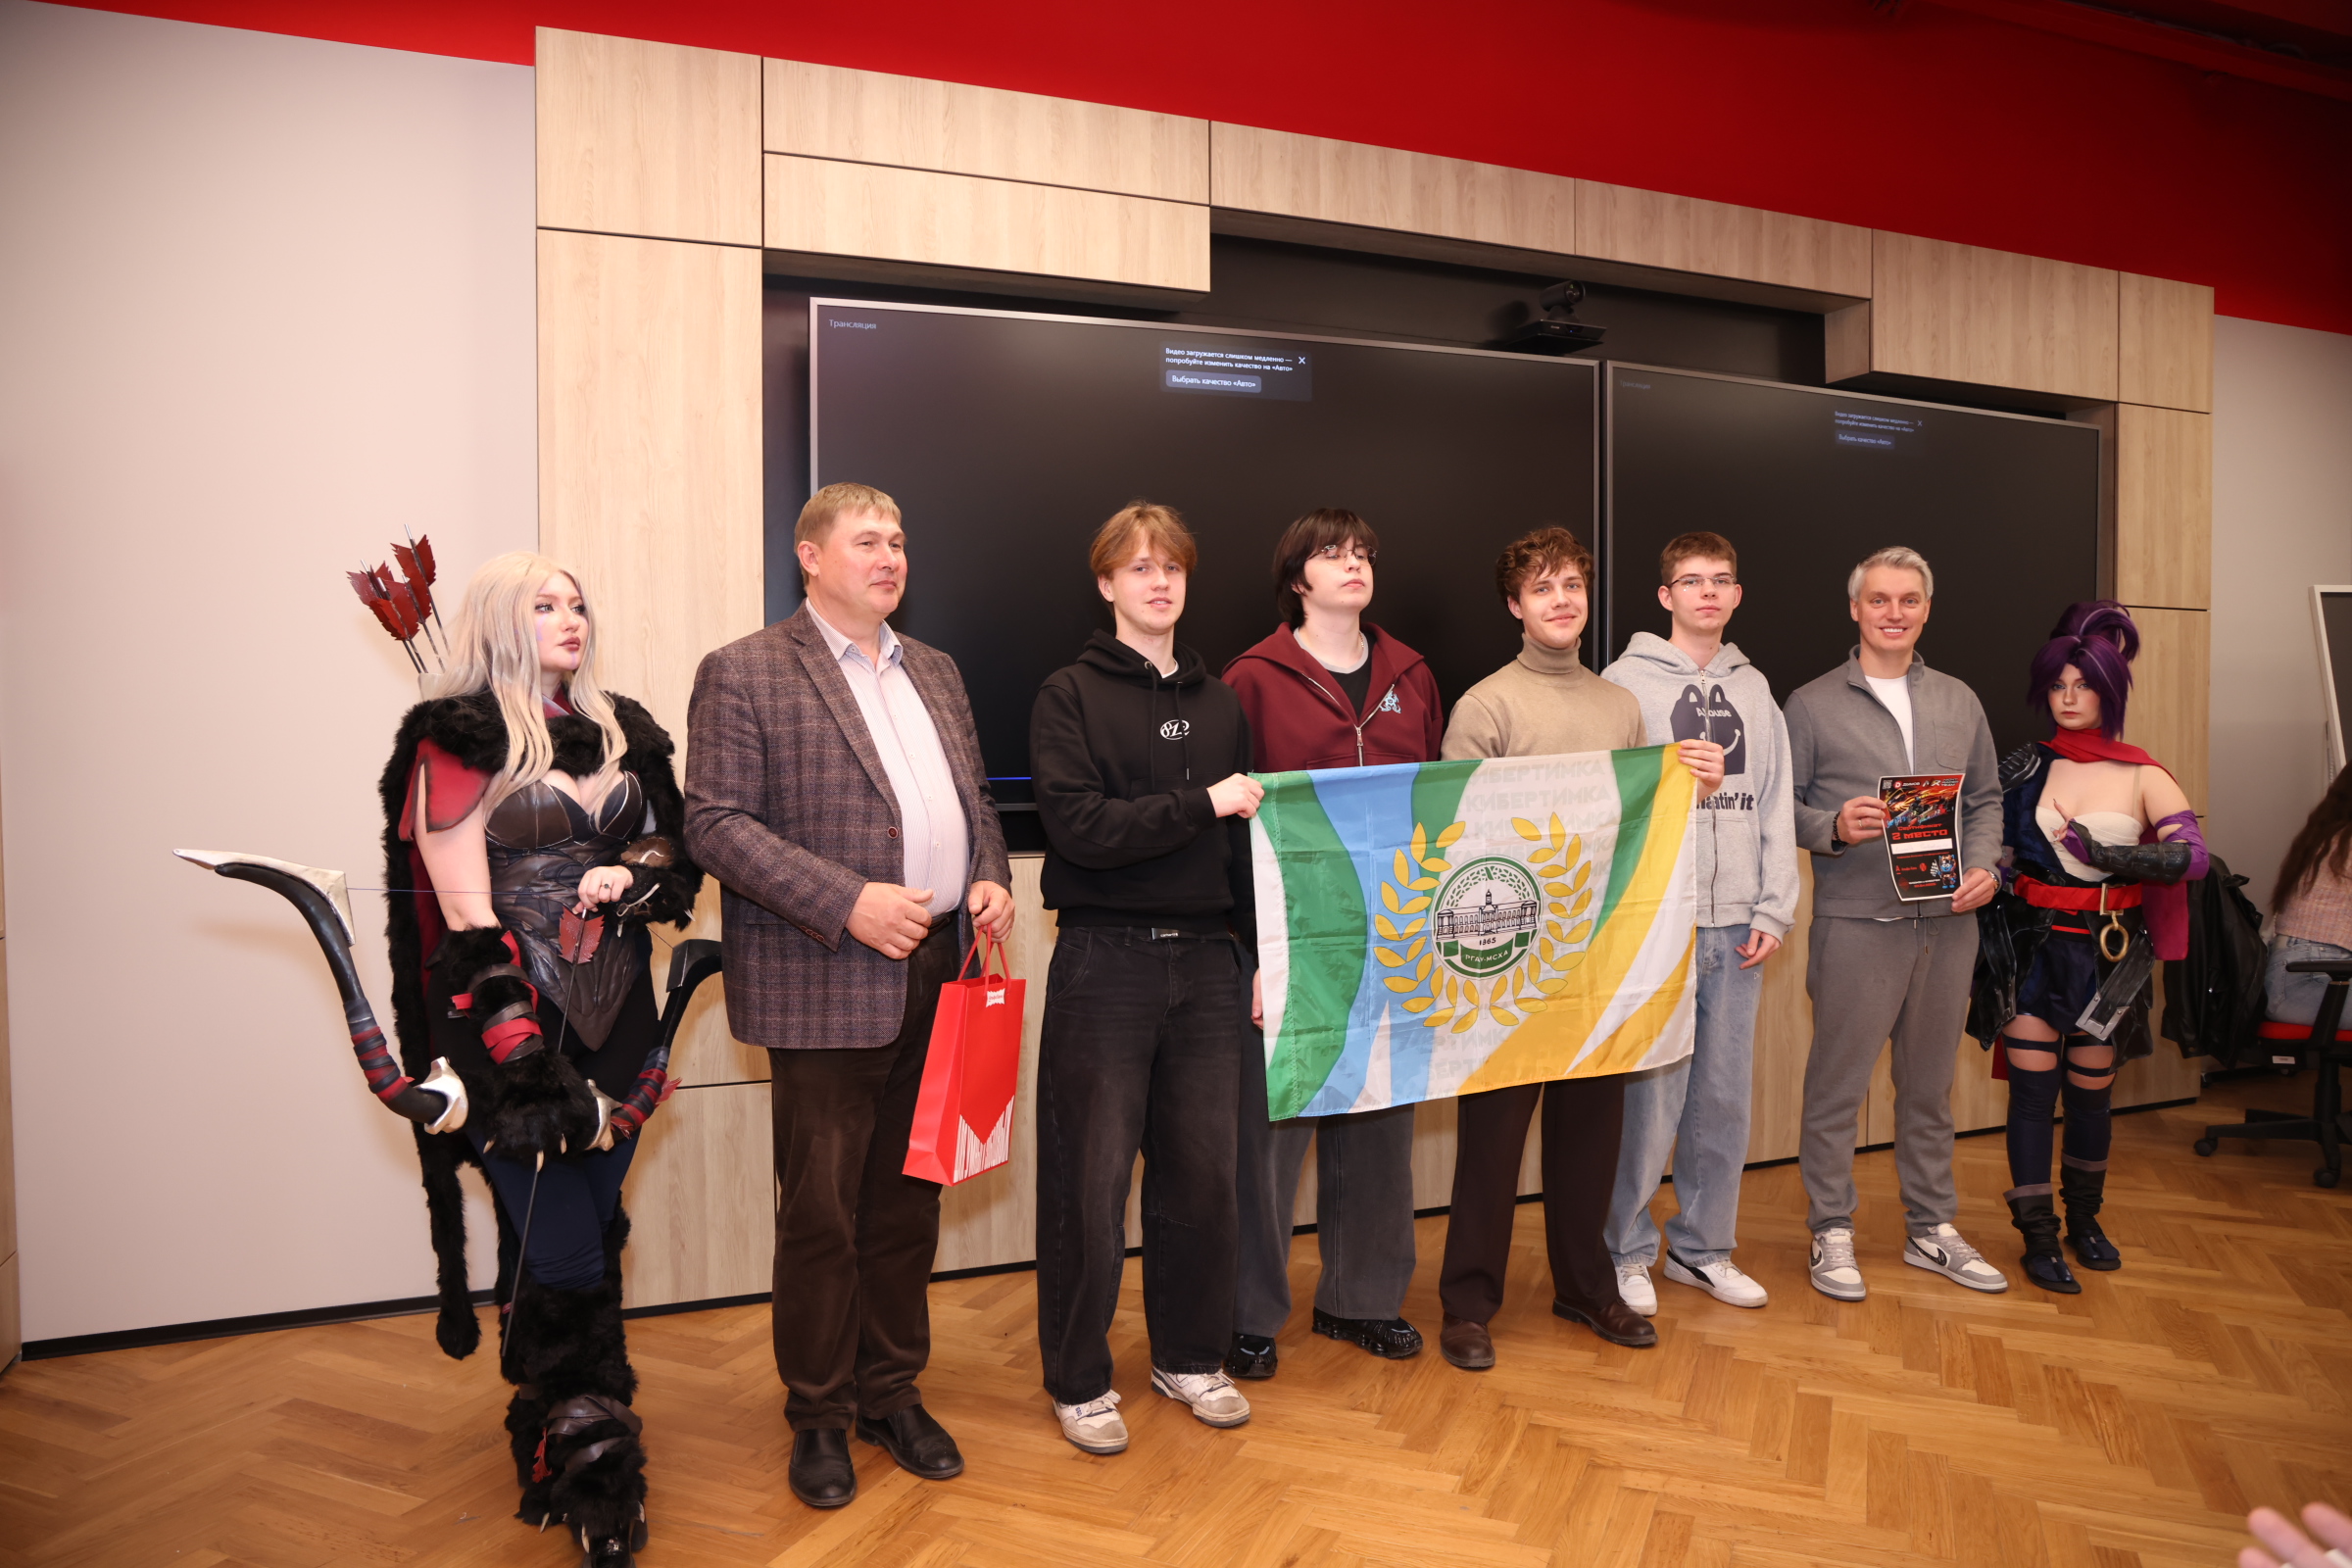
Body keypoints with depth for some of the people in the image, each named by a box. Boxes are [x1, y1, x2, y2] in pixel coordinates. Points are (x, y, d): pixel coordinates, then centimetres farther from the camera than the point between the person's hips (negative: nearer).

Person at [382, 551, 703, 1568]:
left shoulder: (624, 735, 11)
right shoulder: (457, 741, -5)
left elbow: (677, 856, 18)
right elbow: (464, 916, -11)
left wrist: (633, 876, -7)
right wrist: (524, 1055, -18)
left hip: (616, 1025, 5)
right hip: (510, 1031, -5)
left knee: (590, 1244, 12)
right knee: (567, 1265, -4)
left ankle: (553, 1439, 31)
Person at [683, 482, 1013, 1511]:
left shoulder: (935, 674, 17)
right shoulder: (743, 674, -4)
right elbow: (716, 822, -12)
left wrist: (990, 877, 1)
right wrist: (848, 903, -21)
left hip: (937, 982, 6)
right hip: (825, 989, -6)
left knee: (907, 1204, 16)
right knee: (821, 1215, 5)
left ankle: (892, 1394, 32)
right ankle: (818, 1418, 25)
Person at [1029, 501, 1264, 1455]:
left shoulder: (1219, 702, 13)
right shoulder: (1070, 696, -2)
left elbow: (1245, 838, 13)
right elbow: (1081, 827, -15)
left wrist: (1264, 955, 8)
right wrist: (1200, 804, -15)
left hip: (1206, 959, 4)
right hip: (1104, 959, -4)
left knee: (1201, 1169, 10)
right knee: (1091, 1178, 3)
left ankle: (1188, 1356, 29)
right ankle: (1078, 1379, 20)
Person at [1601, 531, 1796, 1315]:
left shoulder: (1754, 689, 15)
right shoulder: (1625, 683, -1)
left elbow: (1775, 807, 14)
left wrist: (1774, 909, 5)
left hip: (1737, 926, 5)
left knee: (1725, 1095, 10)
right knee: (1651, 1094, -3)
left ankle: (1703, 1246, 25)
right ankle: (1627, 1250, 13)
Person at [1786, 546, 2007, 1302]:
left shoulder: (1960, 702, 14)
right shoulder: (1811, 704, 0)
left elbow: (1986, 798, 16)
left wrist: (1983, 866, 0)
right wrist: (1834, 827, -19)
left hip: (1948, 921, 4)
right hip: (1855, 920, -4)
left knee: (1930, 1082, 14)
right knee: (1837, 1081, 0)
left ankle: (1932, 1227, 28)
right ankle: (1831, 1232, 13)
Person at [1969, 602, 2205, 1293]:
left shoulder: (2142, 778, -2)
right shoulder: (2025, 767, 3)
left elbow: (2191, 854, -15)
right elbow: (1998, 857, 7)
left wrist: (2104, 855, -23)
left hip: (2108, 953, 0)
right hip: (2034, 945, 0)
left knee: (2091, 1092, 11)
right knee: (2032, 1088, -2)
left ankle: (2083, 1219, 32)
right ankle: (2038, 1237, 8)